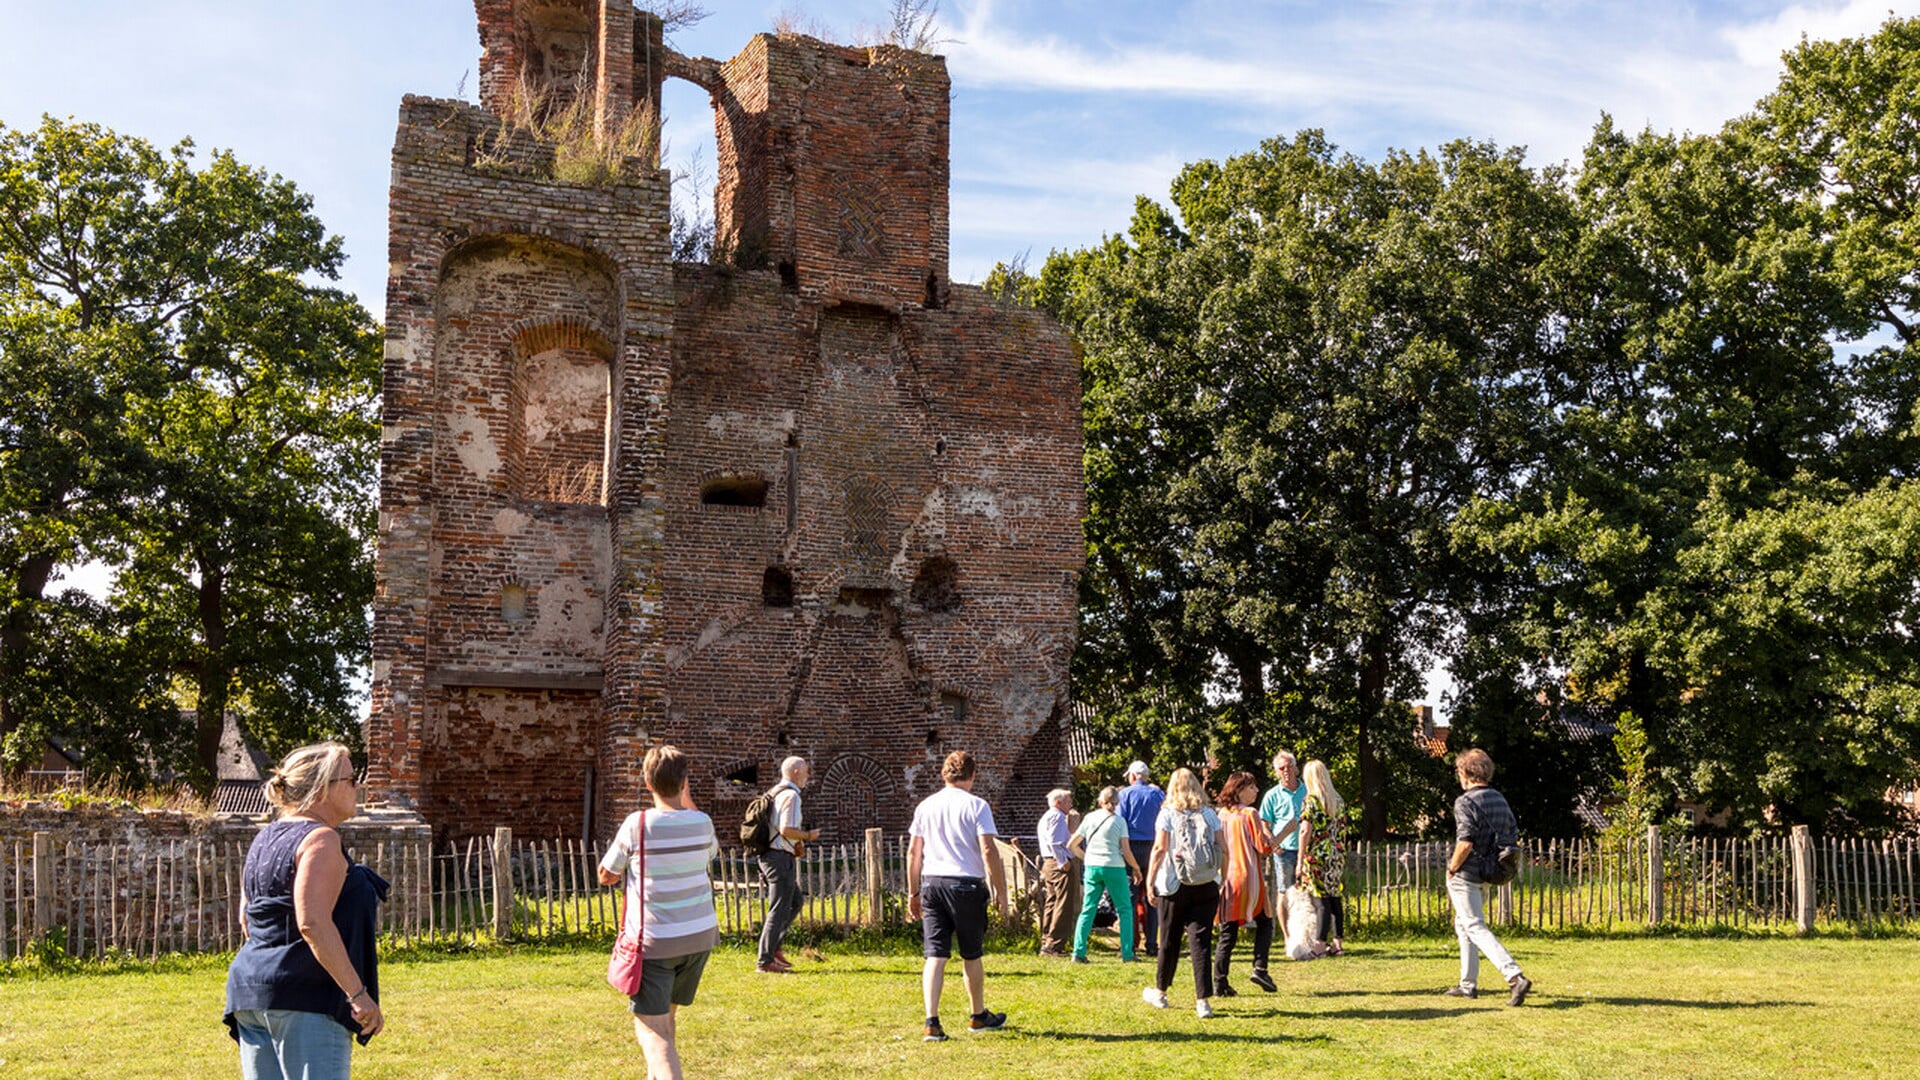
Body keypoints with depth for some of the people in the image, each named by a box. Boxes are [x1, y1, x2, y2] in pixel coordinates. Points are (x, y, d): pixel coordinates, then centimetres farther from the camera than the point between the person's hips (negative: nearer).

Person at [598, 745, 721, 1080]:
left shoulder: (637, 825, -14)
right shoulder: (702, 823, -3)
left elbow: (606, 876, -1)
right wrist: (689, 804, 25)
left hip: (655, 941, -5)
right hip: (701, 934, 5)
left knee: (651, 1028, -5)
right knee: (667, 1014, 24)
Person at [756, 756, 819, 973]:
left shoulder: (774, 792, 16)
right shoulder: (791, 795, -15)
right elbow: (786, 830, -23)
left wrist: (796, 842, 18)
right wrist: (808, 835, -8)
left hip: (768, 855, 10)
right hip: (780, 857, -10)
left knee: (795, 902, 19)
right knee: (779, 910, -5)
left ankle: (773, 947, 16)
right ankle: (765, 960, -2)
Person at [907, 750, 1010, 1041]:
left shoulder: (925, 806, 9)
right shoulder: (976, 805, -4)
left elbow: (913, 851, 11)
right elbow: (988, 851, -11)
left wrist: (913, 892, 18)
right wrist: (1001, 892, -5)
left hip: (931, 883, 3)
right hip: (966, 884, -3)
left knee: (935, 956, 0)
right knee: (971, 956, 13)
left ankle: (932, 1022, -11)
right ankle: (979, 1016, 28)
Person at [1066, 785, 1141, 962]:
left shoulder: (1089, 818, 6)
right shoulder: (1119, 821, -3)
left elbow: (1071, 845, 8)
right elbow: (1126, 851, -6)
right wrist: (1136, 868, 8)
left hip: (1092, 868, 3)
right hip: (1114, 868, -3)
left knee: (1088, 909, 7)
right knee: (1125, 910, 8)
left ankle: (1079, 952, -2)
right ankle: (1127, 953, 4)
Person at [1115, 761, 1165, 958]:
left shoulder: (1126, 793, 0)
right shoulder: (1159, 794, 7)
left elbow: (1120, 822, -4)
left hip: (1132, 846, -2)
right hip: (1154, 847, 2)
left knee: (1130, 896, 1)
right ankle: (1152, 945, 6)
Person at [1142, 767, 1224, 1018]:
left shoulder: (1168, 813, -3)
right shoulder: (1209, 814, 5)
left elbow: (1160, 849, -8)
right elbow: (1222, 849, 4)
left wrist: (1150, 880, -3)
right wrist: (1222, 878, 16)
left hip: (1174, 885, -1)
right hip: (1206, 885, 2)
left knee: (1169, 940, 12)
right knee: (1201, 941, 0)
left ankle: (1160, 992, 28)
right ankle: (1203, 1000, -6)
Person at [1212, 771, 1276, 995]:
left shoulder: (1222, 815, 8)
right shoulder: (1250, 814, -9)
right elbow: (1264, 846, -11)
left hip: (1226, 880, 5)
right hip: (1248, 878, -5)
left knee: (1227, 934, 7)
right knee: (1264, 923, 13)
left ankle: (1219, 982, 2)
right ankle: (1259, 968, -2)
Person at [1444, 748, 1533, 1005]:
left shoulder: (1466, 802, -16)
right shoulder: (1500, 799, 9)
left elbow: (1465, 842, -24)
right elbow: (1513, 836, 11)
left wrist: (1452, 869, -11)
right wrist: (1498, 864, 18)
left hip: (1465, 875, -9)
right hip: (1487, 875, 9)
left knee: (1476, 928, -8)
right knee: (1463, 925, 21)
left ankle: (1515, 977, -22)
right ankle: (1468, 984, 25)